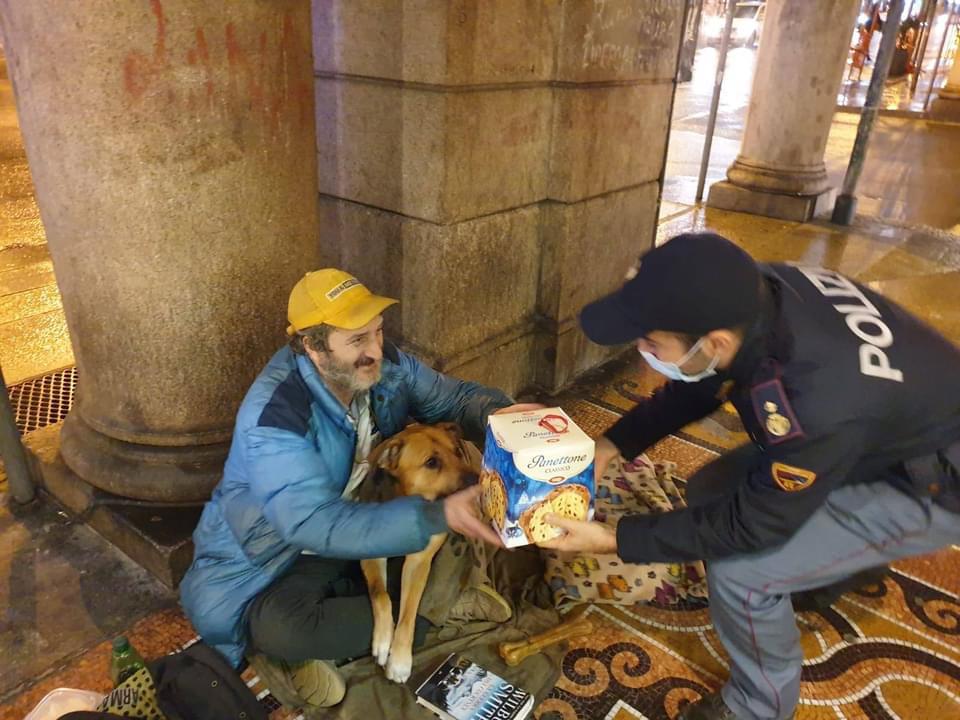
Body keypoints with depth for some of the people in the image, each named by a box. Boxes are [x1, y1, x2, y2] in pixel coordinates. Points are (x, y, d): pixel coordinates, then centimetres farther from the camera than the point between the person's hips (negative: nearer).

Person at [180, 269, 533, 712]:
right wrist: (438, 517, -48)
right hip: (273, 558, -5)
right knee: (280, 628, -37)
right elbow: (318, 526, -42)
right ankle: (434, 606, -12)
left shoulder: (385, 365, -15)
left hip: (362, 516, 6)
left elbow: (454, 397, -4)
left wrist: (499, 415, -28)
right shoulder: (273, 419, -34)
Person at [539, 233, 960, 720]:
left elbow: (750, 526, -26)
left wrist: (614, 540, -23)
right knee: (710, 492, 7)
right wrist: (610, 445, -9)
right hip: (876, 433, 7)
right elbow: (695, 388, -2)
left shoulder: (816, 406, -42)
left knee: (739, 571, -19)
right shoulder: (752, 298, -21)